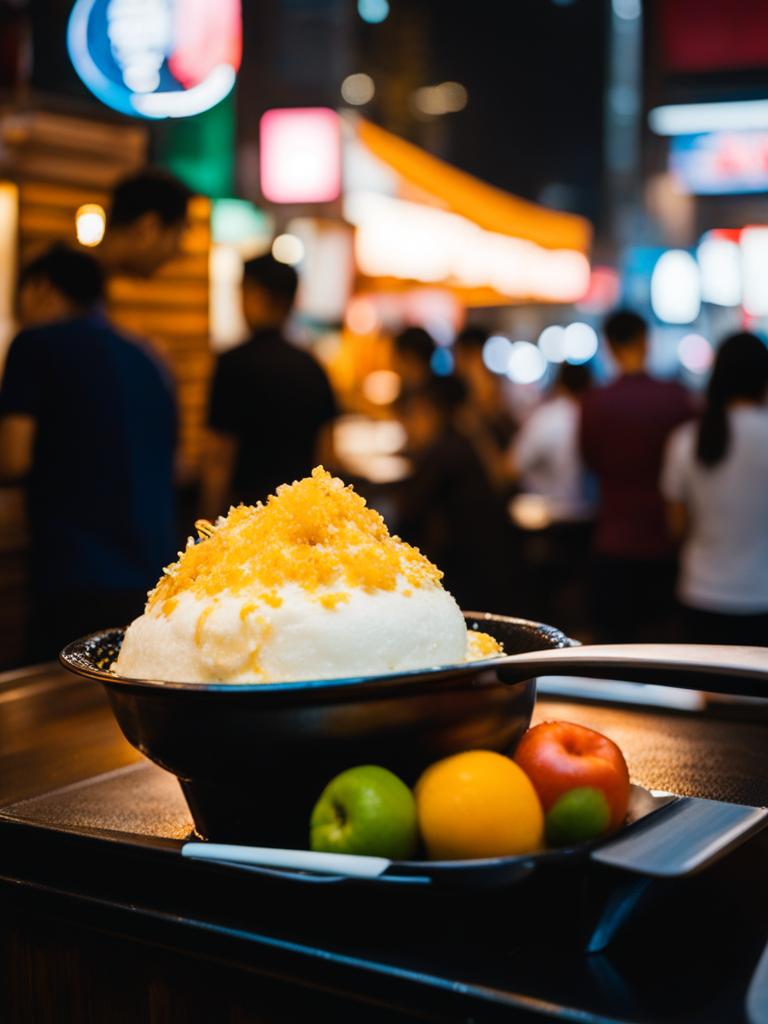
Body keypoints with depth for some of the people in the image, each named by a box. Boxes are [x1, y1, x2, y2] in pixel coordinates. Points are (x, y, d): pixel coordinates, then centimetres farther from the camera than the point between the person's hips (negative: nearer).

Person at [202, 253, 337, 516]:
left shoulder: (235, 363, -10)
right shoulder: (312, 366, 8)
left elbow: (218, 456, -10)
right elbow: (326, 449, 12)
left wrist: (210, 520, -4)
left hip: (250, 502, -5)